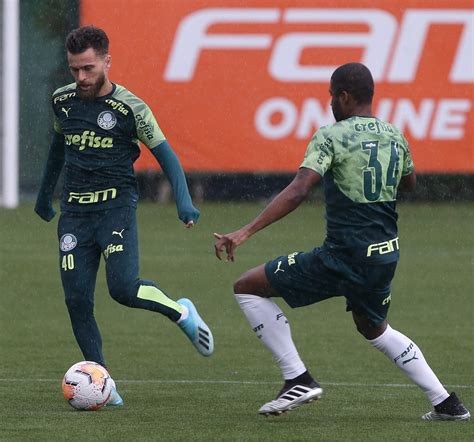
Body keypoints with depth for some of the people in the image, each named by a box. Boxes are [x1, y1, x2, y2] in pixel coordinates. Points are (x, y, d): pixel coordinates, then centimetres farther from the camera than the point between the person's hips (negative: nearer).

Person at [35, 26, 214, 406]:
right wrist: (45, 193, 36)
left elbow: (165, 154, 0)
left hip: (117, 205, -4)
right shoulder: (63, 101, 8)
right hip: (74, 210, 4)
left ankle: (181, 312, 9)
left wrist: (184, 202, -14)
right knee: (77, 300, -6)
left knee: (124, 288, -22)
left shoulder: (130, 107, -6)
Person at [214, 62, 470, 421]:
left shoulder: (332, 136, -12)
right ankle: (447, 403, 26)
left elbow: (298, 192, -24)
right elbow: (409, 183, 28)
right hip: (386, 254, 7)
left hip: (344, 256, -7)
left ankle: (298, 380, -1)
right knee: (375, 330, 32)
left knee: (247, 288, 3)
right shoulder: (394, 136, 8)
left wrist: (245, 233, -27)